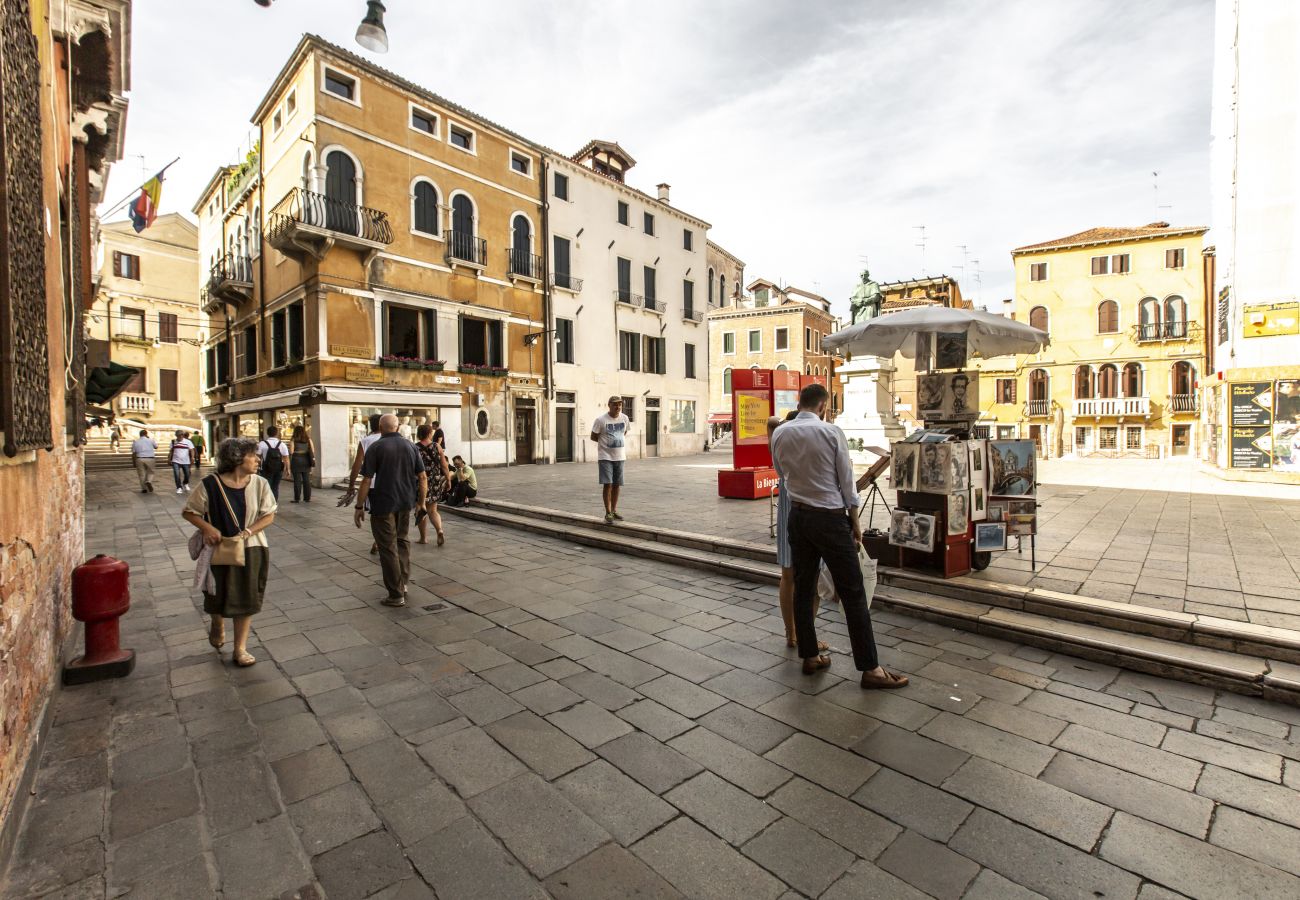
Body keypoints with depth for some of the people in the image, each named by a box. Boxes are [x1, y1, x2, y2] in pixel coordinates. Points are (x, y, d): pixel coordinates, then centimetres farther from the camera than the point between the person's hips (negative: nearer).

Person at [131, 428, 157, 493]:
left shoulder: (135, 442, 4)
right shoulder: (150, 440, 1)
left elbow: (133, 453, 3)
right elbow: (156, 447, 19)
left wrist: (133, 462, 12)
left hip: (139, 459, 1)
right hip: (150, 459, -1)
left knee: (142, 474, 8)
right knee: (150, 472, 13)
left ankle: (144, 489, 11)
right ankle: (149, 481, -16)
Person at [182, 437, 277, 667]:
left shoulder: (259, 484, -7)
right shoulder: (211, 484, -13)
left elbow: (269, 515, -4)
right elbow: (189, 512, -3)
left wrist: (248, 531, -18)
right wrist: (207, 528, -20)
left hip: (251, 549, 1)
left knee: (246, 598, 5)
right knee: (218, 597, 17)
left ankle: (240, 649, 19)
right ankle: (218, 626, 51)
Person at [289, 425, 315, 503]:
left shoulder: (293, 440, -3)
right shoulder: (308, 439, 4)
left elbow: (291, 453, -5)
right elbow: (312, 451, 1)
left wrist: (289, 465, 3)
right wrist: (312, 462, 7)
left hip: (296, 461, -2)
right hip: (306, 461, 2)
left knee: (297, 480, 1)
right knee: (307, 480, 5)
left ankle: (297, 499, 5)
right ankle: (307, 498, 7)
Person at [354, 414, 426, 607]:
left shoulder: (375, 448, -9)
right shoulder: (411, 446, 3)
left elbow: (367, 480, -12)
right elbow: (422, 477, 1)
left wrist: (359, 507, -4)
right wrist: (422, 502, 10)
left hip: (383, 504, -4)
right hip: (405, 503, 4)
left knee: (388, 547, 5)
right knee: (402, 540, 24)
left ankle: (397, 595, 10)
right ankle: (403, 582, 26)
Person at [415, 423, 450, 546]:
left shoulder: (414, 448, -6)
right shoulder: (437, 446, -1)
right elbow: (444, 465, 1)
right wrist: (448, 479, 11)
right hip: (435, 482, 2)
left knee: (421, 511, 12)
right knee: (432, 510, 10)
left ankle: (424, 537, 17)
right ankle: (440, 530, -13)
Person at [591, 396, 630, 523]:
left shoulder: (624, 418, 2)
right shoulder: (600, 419, -11)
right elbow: (593, 437, -3)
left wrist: (615, 441, 5)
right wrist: (606, 442, -1)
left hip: (619, 456, 4)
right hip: (605, 457, -4)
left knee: (616, 485, 9)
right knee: (607, 484, -9)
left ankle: (614, 511, 22)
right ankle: (608, 513, 0)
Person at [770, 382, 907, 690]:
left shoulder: (779, 434, 1)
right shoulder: (831, 432, -10)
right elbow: (846, 480, -5)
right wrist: (855, 522, 4)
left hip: (798, 515, 5)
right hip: (830, 517, -5)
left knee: (803, 587, 13)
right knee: (852, 592, 2)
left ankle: (810, 656, 23)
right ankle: (870, 668, 9)